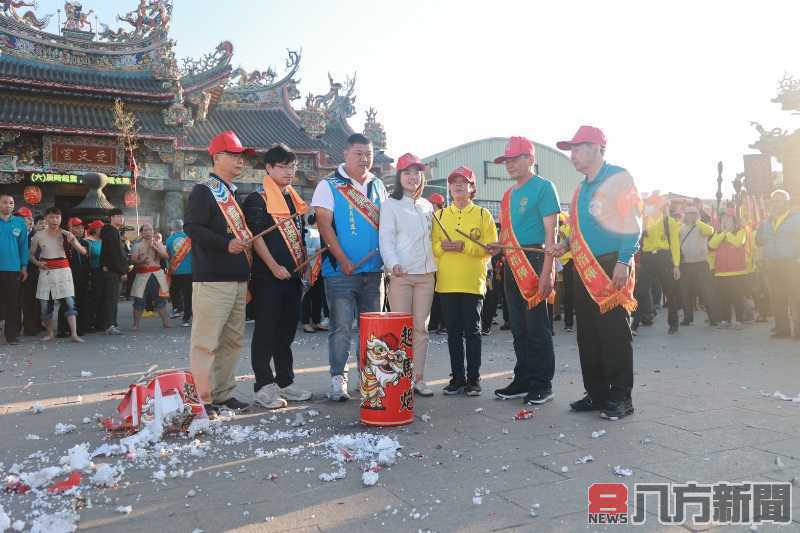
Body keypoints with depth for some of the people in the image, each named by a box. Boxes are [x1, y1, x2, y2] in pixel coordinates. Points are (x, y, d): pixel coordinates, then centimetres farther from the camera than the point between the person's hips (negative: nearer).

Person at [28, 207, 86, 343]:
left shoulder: (66, 234, -1)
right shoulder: (39, 236, 3)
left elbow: (83, 252, -6)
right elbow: (31, 254, 15)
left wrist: (74, 242, -26)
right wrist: (37, 263, -6)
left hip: (63, 270, -2)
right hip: (46, 271, 2)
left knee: (69, 302, -9)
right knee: (45, 303, 5)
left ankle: (74, 334, -12)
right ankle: (50, 333, 20)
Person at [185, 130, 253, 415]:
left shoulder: (233, 194, 22)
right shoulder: (203, 191, -5)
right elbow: (192, 228, -17)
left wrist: (247, 243, 17)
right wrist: (226, 244, -23)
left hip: (238, 279, 9)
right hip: (212, 280, -9)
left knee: (233, 339, 12)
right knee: (206, 340, -5)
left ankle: (223, 393, 21)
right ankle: (202, 398, 3)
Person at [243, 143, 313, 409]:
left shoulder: (295, 199, 18)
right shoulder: (258, 199, -4)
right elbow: (256, 236, -12)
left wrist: (305, 264, 13)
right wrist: (274, 267, -19)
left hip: (293, 275, 7)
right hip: (268, 275, -7)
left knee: (287, 330, 12)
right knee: (266, 330, -3)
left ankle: (285, 382, 21)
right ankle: (264, 386, 4)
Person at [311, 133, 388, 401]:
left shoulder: (378, 186, 14)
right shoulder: (328, 186, -1)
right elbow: (324, 225, -8)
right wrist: (343, 261, -15)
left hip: (374, 270, 5)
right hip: (341, 270, -5)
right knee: (341, 327, -3)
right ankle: (338, 379, 7)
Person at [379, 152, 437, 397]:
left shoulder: (427, 206, 18)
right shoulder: (390, 204, 2)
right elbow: (386, 238, -8)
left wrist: (435, 267, 13)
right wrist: (393, 263, -23)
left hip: (426, 273, 5)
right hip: (401, 274, -5)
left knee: (421, 327, 5)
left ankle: (418, 378, 12)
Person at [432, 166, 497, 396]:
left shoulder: (483, 214, 4)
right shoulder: (440, 215, 13)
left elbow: (491, 247, -4)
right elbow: (431, 246, 10)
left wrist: (464, 246, -16)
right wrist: (442, 246, -11)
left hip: (472, 282, -3)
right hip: (446, 282, 3)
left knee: (472, 331, 2)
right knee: (453, 332, 7)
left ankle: (473, 379, 11)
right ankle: (457, 378, 16)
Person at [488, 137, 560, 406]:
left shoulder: (543, 187, -5)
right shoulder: (509, 193, 18)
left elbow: (550, 232, -11)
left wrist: (546, 272, -18)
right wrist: (500, 247, 6)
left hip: (534, 260, -8)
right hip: (512, 264, 8)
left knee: (537, 327, -4)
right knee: (518, 327, 11)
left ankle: (542, 384, 6)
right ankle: (523, 380, 20)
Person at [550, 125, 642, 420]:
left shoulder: (619, 178, -5)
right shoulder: (581, 189, 19)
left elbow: (632, 223, -12)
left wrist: (623, 261, -19)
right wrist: (566, 244, 7)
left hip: (612, 268, -8)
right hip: (584, 269, 8)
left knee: (614, 334, -5)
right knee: (587, 335, 9)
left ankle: (620, 398, 4)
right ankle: (596, 393, 19)